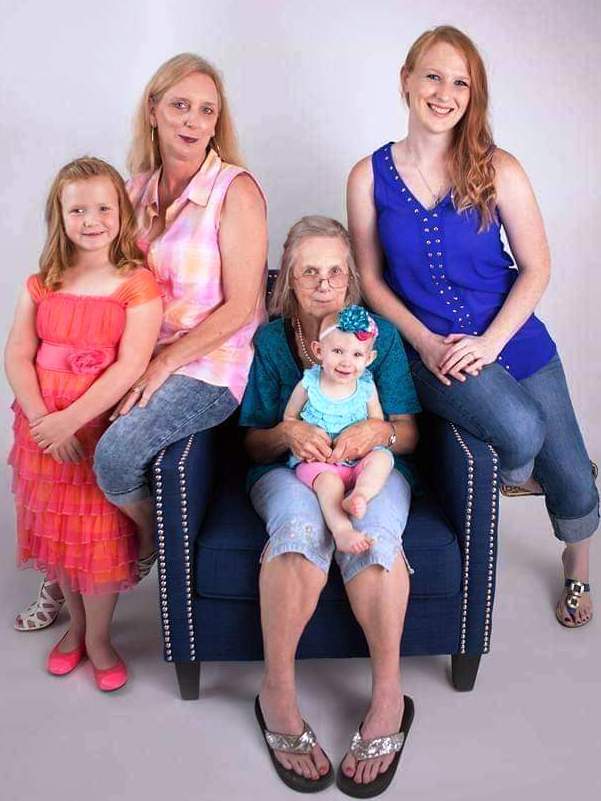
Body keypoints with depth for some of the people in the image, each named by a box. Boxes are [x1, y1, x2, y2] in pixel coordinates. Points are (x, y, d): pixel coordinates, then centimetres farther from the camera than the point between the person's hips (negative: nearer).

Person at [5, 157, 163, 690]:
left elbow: (131, 366, -16)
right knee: (56, 529, 15)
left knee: (100, 534, 5)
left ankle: (98, 637, 27)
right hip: (44, 429, 4)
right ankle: (76, 624, 38)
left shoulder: (138, 285, -8)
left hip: (101, 428, -4)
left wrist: (70, 420, -21)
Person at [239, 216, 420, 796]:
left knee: (372, 529, -36)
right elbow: (254, 443, 6)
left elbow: (408, 433, 5)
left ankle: (388, 695, -23)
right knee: (301, 526, -37)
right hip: (289, 468, 0)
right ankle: (277, 694, -24)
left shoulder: (381, 333, 7)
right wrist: (288, 433, -18)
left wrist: (377, 431, -19)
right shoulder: (270, 340, 5)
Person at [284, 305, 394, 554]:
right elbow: (289, 418, 8)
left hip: (357, 458, 3)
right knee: (329, 480, -33)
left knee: (382, 458, -25)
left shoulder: (367, 388, 1)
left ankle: (359, 495, -44)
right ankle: (341, 530, -47)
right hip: (316, 459, -3)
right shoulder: (308, 385, -3)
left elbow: (378, 424, 8)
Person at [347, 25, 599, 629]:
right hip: (431, 350, -1)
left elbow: (535, 268, -1)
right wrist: (425, 342, -10)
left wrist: (491, 341, -14)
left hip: (513, 339, 2)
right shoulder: (370, 177, -2)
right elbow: (370, 279, 2)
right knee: (520, 429, -32)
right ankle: (512, 477, 9)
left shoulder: (498, 170, -4)